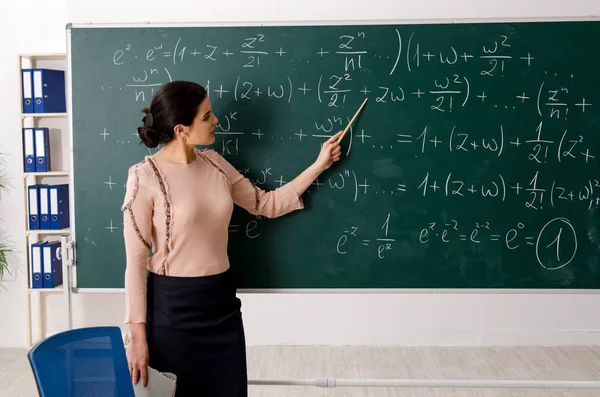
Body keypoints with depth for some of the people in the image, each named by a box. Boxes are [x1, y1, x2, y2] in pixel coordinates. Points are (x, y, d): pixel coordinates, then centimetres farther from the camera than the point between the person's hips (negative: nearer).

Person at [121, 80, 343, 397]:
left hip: (221, 301, 6)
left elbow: (268, 205, 11)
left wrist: (319, 165, 8)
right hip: (172, 306, -5)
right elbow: (136, 261, -12)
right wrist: (137, 336, -12)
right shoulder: (146, 177, -14)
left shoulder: (213, 163, 3)